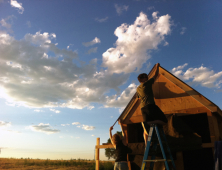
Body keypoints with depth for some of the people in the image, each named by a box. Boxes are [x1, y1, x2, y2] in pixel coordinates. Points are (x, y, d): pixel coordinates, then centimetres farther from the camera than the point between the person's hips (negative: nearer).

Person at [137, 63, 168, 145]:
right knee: (164, 121, -6)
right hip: (150, 105, -7)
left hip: (142, 108, 7)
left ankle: (146, 144, -2)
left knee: (146, 128, 8)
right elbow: (155, 75, 13)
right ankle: (148, 123, -25)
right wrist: (157, 67, 29)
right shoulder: (147, 83, 5)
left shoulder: (137, 89, 22)